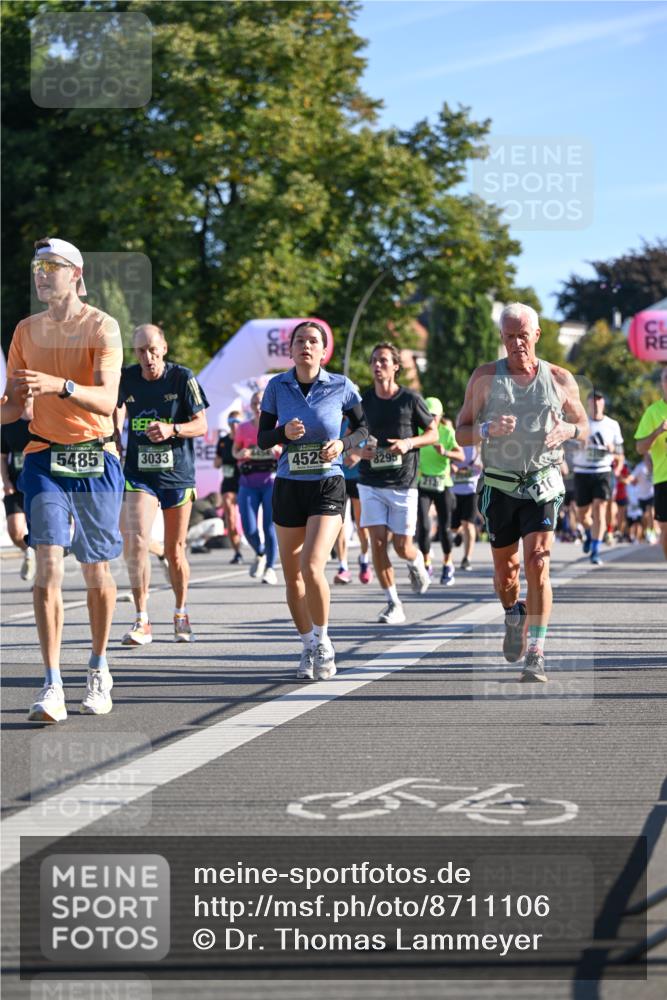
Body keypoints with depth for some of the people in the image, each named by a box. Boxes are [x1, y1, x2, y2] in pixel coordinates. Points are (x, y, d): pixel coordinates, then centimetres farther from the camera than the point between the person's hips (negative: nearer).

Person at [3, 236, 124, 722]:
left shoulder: (102, 326, -5)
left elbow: (106, 400, -18)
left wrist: (60, 385, -35)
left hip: (96, 458, -2)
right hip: (44, 458, 2)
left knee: (97, 571, 7)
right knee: (48, 565, -12)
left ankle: (99, 671, 28)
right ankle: (53, 688, -16)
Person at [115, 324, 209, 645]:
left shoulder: (182, 378, -7)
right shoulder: (126, 378, -1)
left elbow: (201, 425, -8)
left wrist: (171, 429, -23)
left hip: (178, 474, -1)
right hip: (139, 475, 1)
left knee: (175, 551, 8)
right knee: (136, 541, -18)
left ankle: (181, 614, 31)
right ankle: (142, 621, -13)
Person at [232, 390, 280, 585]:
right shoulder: (243, 428, 5)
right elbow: (235, 450, 18)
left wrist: (278, 449, -17)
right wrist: (240, 454, -5)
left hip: (271, 481, -2)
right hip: (248, 482, 2)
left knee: (270, 525, -8)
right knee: (249, 528, -5)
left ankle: (270, 568, 2)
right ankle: (260, 554, 26)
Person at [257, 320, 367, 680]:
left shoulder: (341, 387, -4)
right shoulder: (277, 386, 0)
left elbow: (362, 428, 8)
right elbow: (262, 438, 4)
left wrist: (343, 444, -12)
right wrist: (284, 433, -17)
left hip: (327, 487, -3)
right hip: (288, 487, 3)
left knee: (311, 567, -19)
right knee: (292, 576, 7)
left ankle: (323, 643, 3)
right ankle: (309, 649, 25)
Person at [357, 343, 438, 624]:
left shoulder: (411, 399, -3)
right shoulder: (363, 400, 4)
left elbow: (433, 433, 6)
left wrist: (409, 443, -13)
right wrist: (359, 450, -6)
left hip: (403, 484, -2)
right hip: (371, 482, 2)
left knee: (402, 547, -1)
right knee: (377, 540, -9)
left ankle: (417, 563, 37)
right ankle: (393, 603, 0)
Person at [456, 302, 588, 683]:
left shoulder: (560, 379, 3)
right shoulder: (485, 377, 2)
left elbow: (584, 426, 14)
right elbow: (462, 433, 3)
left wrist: (567, 430, -10)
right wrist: (488, 430, -19)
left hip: (543, 484, -1)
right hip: (500, 487, 1)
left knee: (537, 563, -15)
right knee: (505, 569, 9)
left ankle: (536, 655, -13)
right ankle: (515, 616, 43)